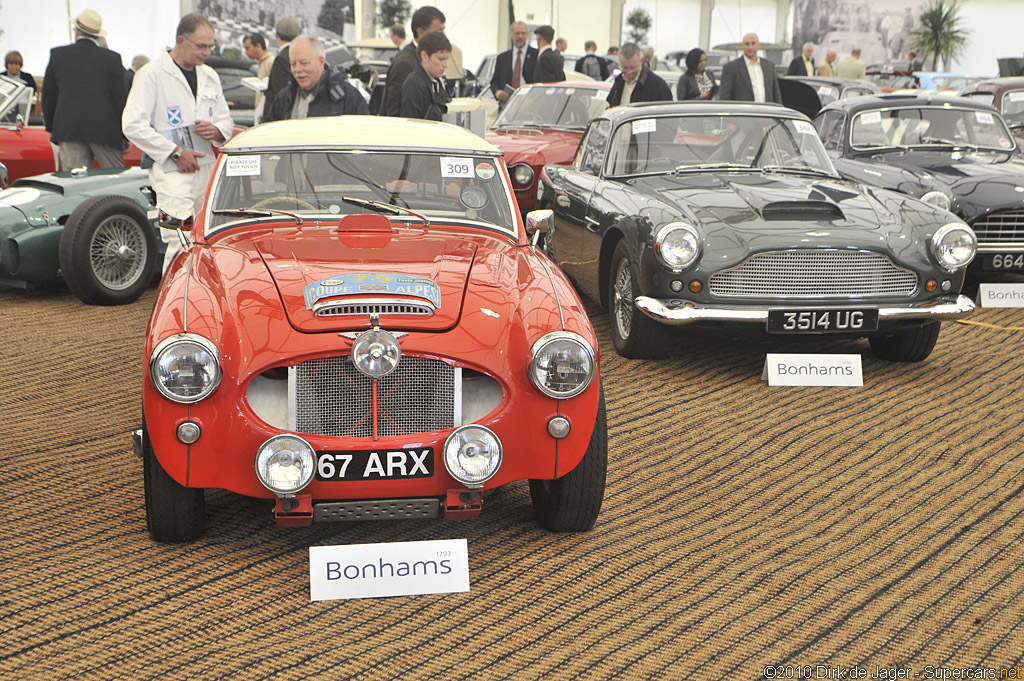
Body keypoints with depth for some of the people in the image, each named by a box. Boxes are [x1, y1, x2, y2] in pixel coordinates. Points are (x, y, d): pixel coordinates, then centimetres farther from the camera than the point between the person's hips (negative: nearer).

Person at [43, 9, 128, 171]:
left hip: (68, 130, 2)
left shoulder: (57, 54, 6)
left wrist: (51, 128, 21)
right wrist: (125, 136, 6)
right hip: (105, 130, -2)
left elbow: (48, 96, 11)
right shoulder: (112, 58, -1)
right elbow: (120, 98, -1)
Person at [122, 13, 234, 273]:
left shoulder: (209, 76, 17)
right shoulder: (151, 74, -3)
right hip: (172, 173, -6)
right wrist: (174, 152, -13)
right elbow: (133, 125, -10)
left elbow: (226, 120, 25)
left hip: (207, 170, 7)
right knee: (181, 246, -15)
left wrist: (217, 131, -1)